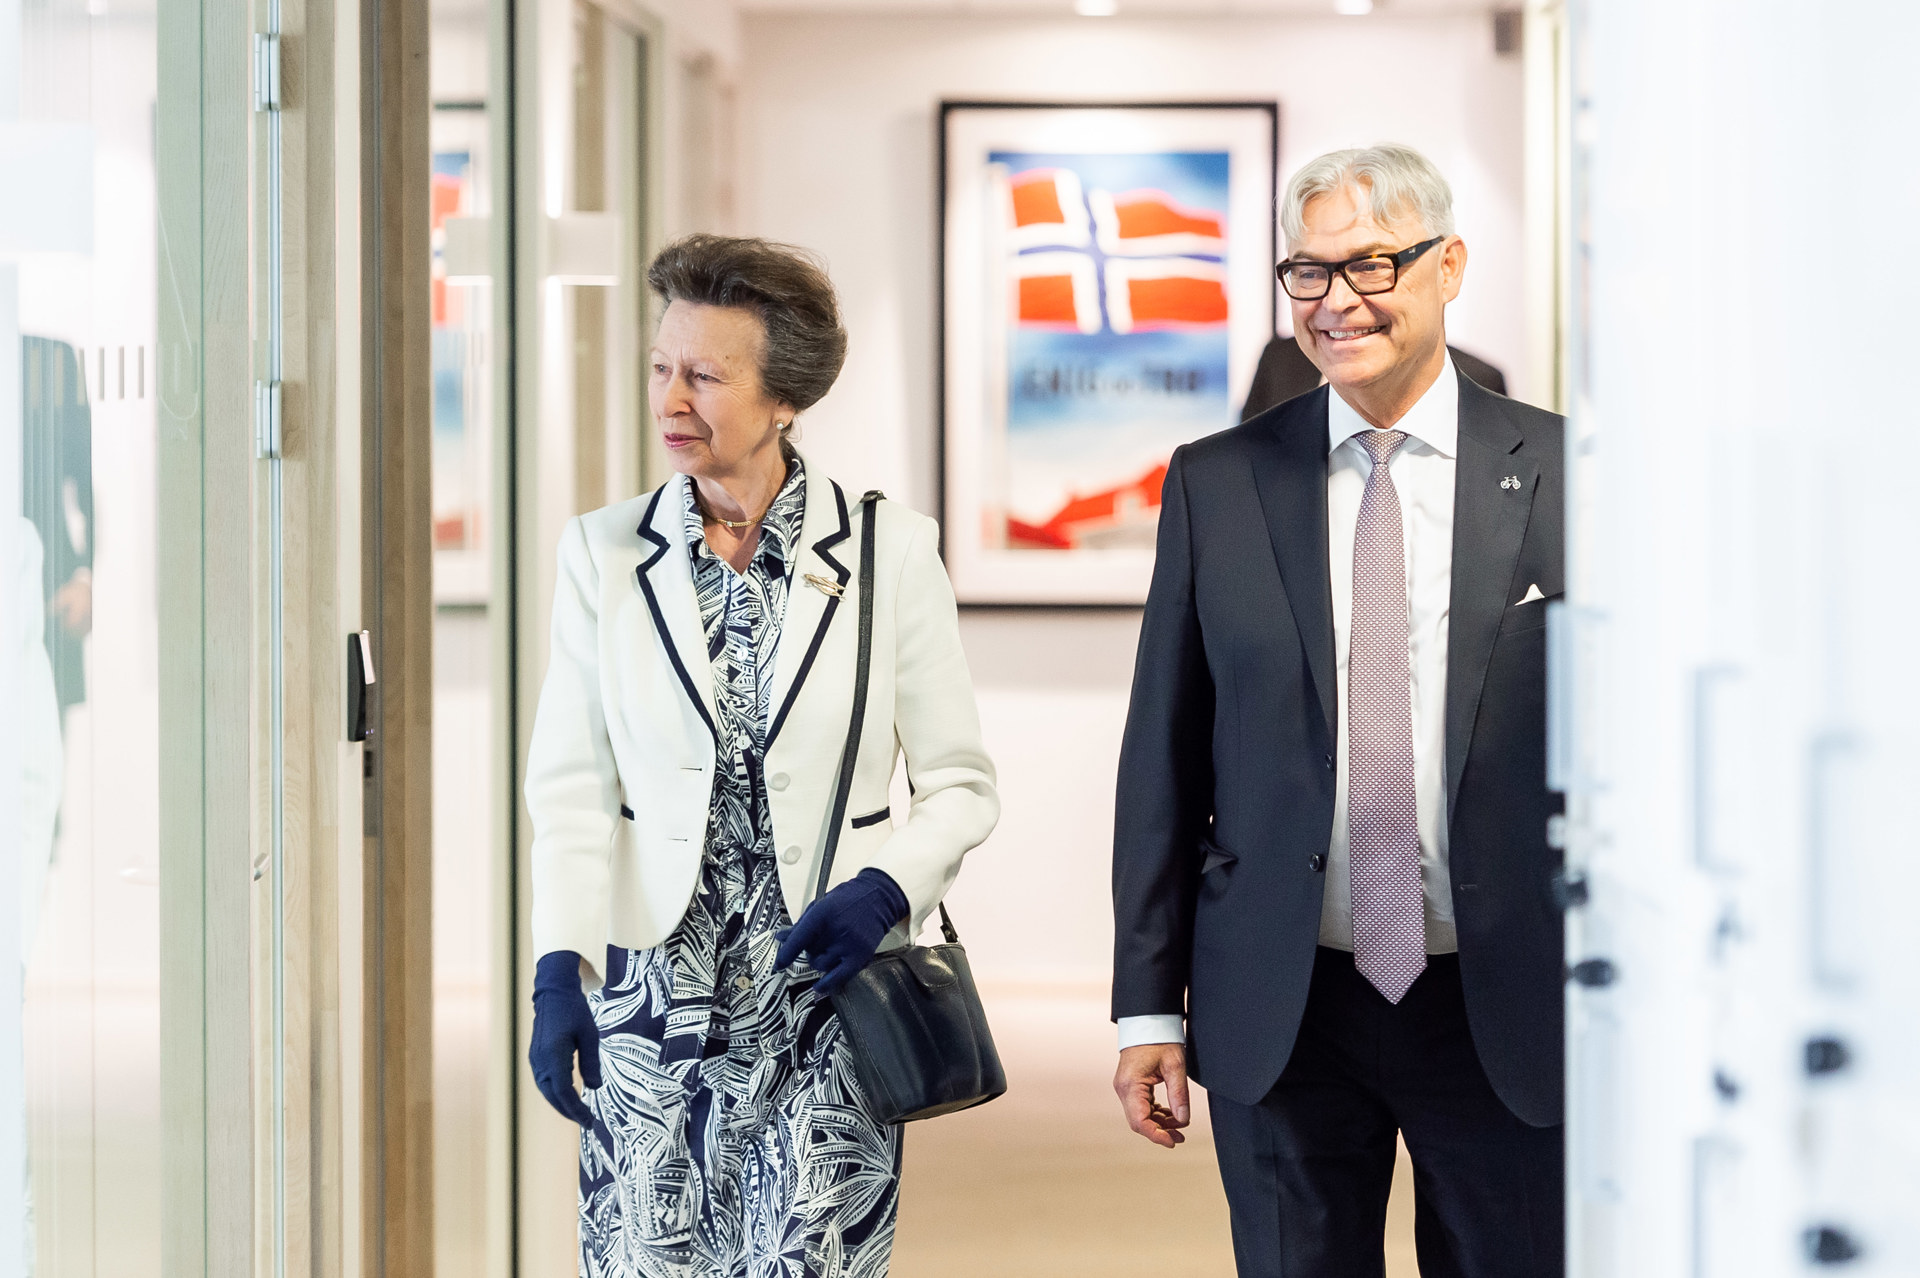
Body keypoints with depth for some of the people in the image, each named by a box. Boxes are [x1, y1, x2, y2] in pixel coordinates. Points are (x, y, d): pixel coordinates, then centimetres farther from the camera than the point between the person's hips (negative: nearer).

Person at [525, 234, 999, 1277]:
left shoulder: (890, 551, 0)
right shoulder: (603, 553, 4)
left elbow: (961, 785, 3)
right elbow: (570, 788, 1)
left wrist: (887, 890, -15)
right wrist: (561, 969, -12)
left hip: (825, 1002, -1)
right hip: (653, 1000, 1)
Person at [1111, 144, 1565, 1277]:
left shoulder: (1566, 476, -1)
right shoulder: (1217, 484, 3)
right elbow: (1164, 758, 5)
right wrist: (1149, 1005, 2)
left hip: (1508, 1013, -1)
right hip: (1281, 1011, 1)